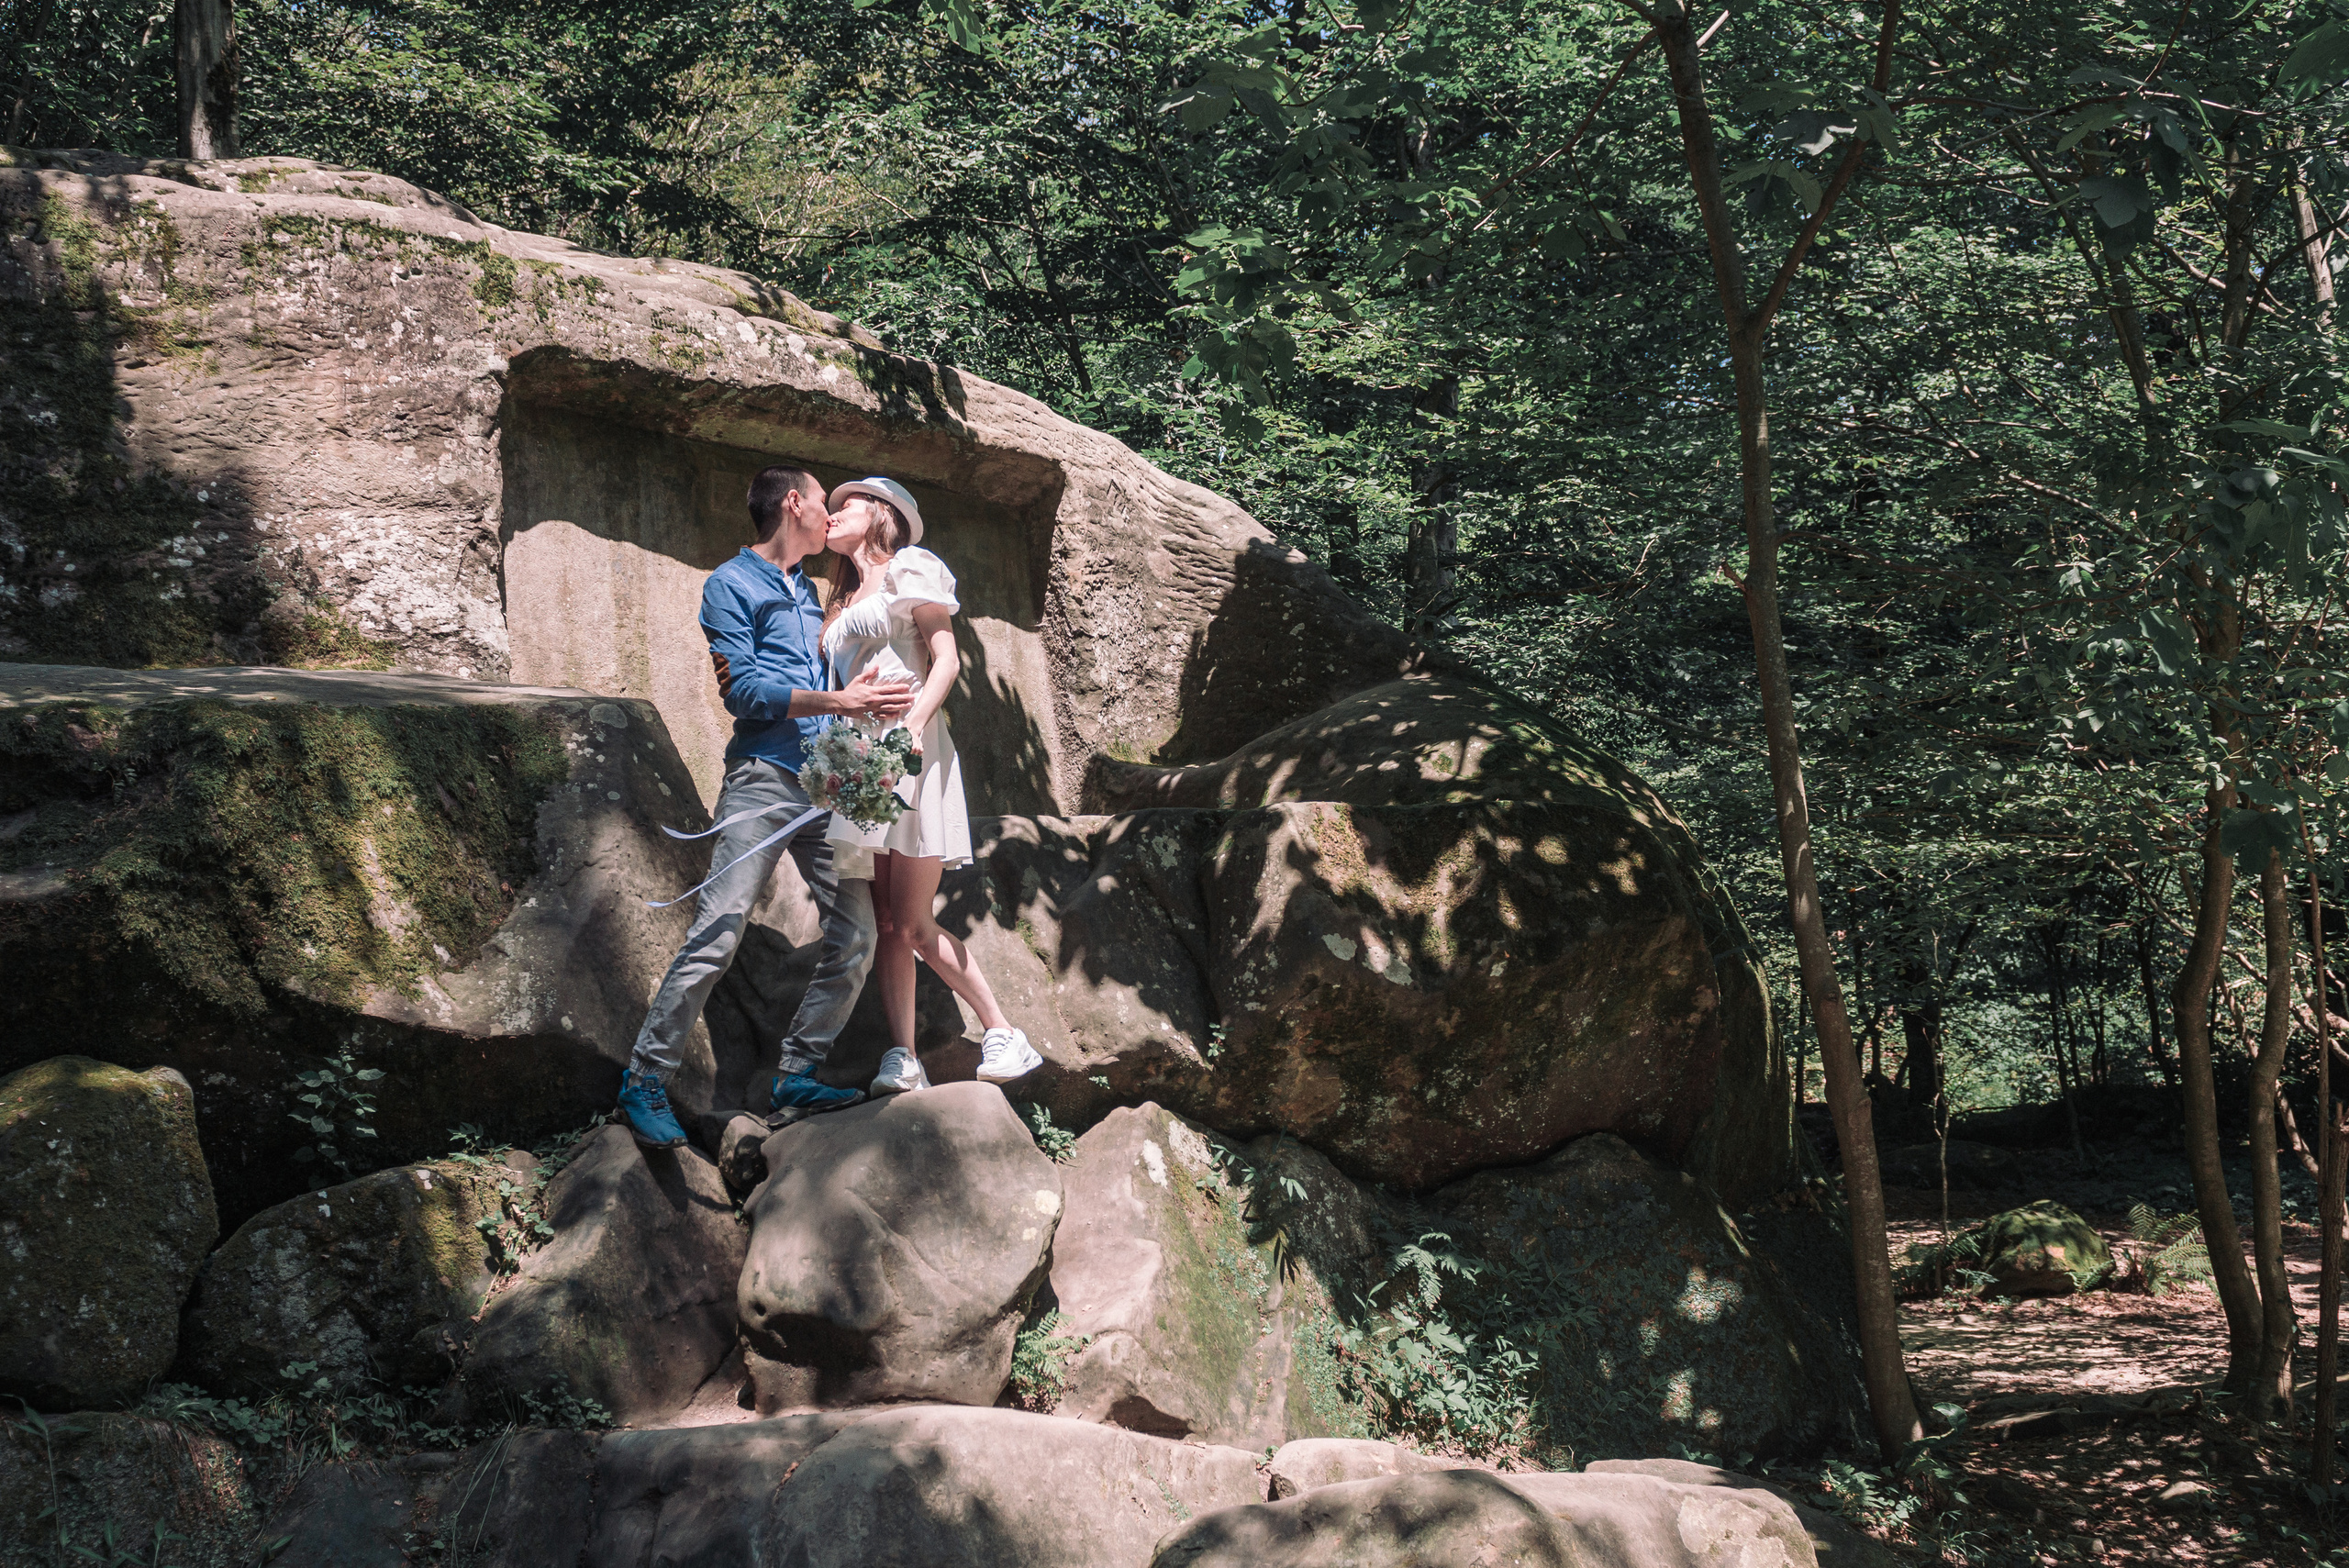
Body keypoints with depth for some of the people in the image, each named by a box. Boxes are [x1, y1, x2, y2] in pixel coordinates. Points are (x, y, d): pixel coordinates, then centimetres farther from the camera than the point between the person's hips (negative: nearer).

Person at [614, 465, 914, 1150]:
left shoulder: (806, 590, 25)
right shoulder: (732, 585, 1)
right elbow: (743, 689, -9)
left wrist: (866, 701, 4)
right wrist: (838, 702, -12)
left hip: (826, 782, 7)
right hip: (764, 777, -7)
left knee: (856, 935, 1)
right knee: (718, 934, -13)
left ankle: (796, 1074, 9)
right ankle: (645, 1081, -6)